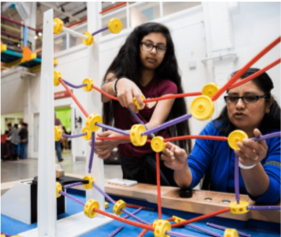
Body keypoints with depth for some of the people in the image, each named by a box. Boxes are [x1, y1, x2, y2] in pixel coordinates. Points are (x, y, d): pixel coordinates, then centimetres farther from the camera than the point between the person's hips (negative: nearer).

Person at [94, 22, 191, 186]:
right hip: (130, 161, 1)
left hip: (160, 159, -1)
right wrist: (119, 84, -46)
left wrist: (120, 138, -39)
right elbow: (102, 95, -23)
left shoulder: (168, 86, -6)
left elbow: (155, 124, -21)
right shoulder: (118, 74, -1)